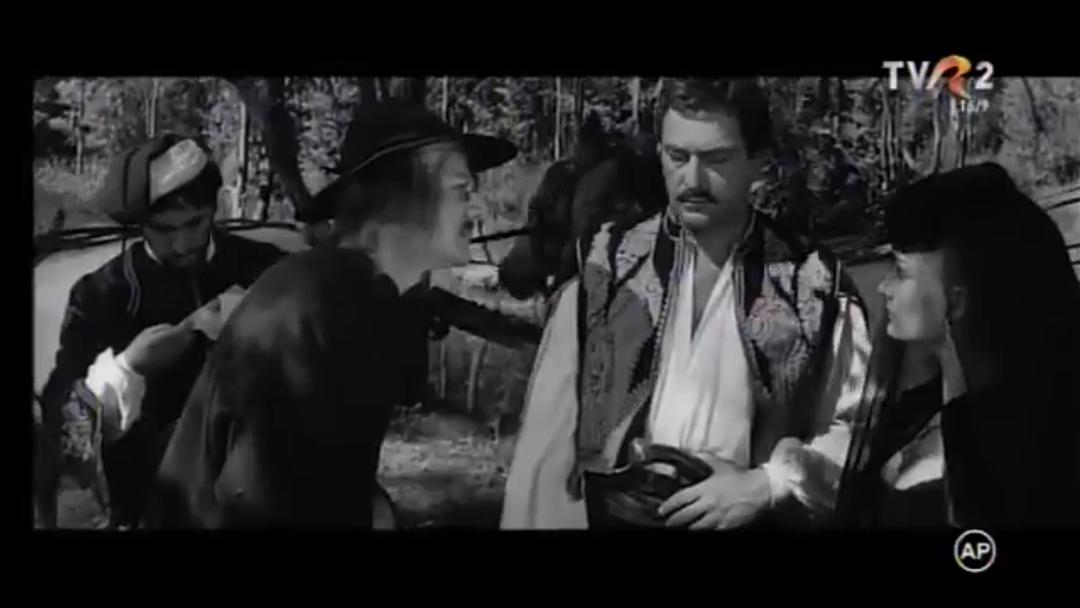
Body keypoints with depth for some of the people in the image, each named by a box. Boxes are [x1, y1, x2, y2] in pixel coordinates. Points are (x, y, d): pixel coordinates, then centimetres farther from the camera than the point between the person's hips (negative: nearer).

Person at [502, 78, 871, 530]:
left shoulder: (815, 284, -2)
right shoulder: (601, 269, 0)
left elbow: (861, 424, 3)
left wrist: (766, 486, -10)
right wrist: (531, 523, -3)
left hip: (748, 516, 0)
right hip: (608, 511, 1)